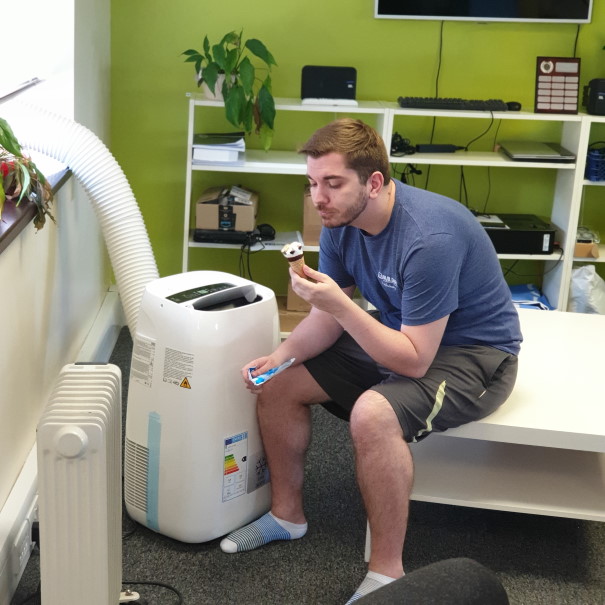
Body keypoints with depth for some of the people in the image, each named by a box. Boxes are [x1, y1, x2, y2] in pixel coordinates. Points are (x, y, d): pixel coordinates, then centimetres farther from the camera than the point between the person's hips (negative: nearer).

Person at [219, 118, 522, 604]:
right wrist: (281, 356, -17)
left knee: (372, 414, -35)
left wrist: (341, 306, -37)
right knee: (277, 383, 1)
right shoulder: (340, 221, -7)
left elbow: (415, 361, -31)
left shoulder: (428, 238, -32)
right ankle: (287, 514, 20)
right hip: (399, 333, 8)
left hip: (474, 352, -8)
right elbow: (329, 318, 1)